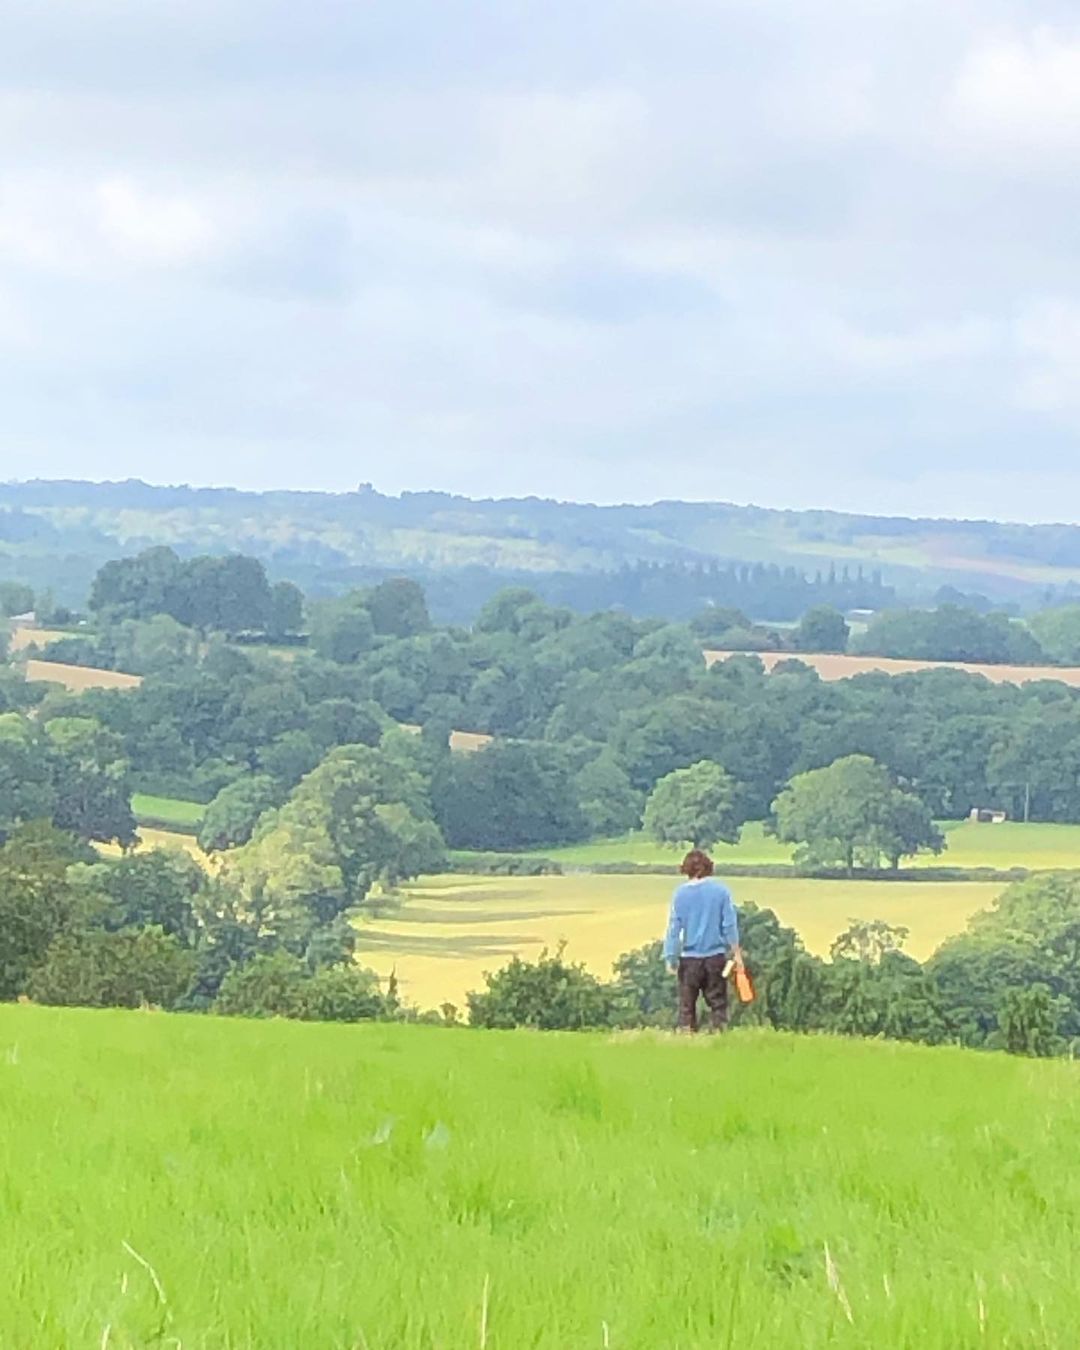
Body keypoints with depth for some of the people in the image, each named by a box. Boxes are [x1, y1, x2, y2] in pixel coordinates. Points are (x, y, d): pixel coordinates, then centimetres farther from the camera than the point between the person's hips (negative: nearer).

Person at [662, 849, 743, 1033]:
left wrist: (671, 957, 4)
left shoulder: (680, 894, -5)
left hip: (690, 956, 0)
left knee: (687, 1004, 8)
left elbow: (674, 927, -3)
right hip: (716, 955, 0)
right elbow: (730, 924, -2)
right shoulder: (721, 890, -4)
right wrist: (736, 952, 5)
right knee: (717, 1002, 9)